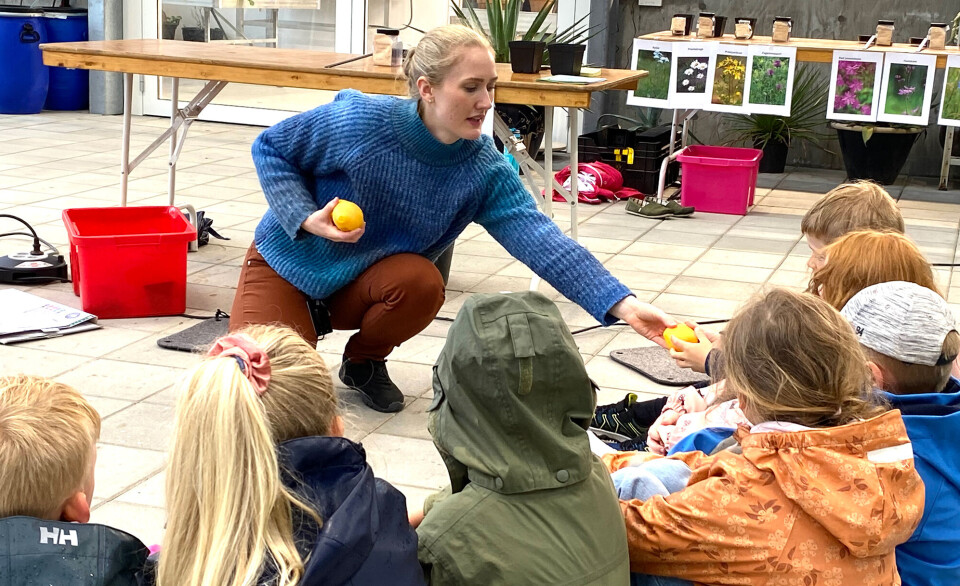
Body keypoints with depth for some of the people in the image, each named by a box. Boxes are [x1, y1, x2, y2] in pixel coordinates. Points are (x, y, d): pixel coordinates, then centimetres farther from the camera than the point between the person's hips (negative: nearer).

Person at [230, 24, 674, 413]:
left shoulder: (485, 168, -18)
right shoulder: (362, 121, -27)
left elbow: (540, 240, -28)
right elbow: (270, 148, -13)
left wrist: (624, 305, -39)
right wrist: (306, 219, -27)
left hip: (364, 283, 3)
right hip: (286, 263, -2)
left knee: (421, 283, -31)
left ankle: (364, 363, 2)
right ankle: (307, 324, 15)